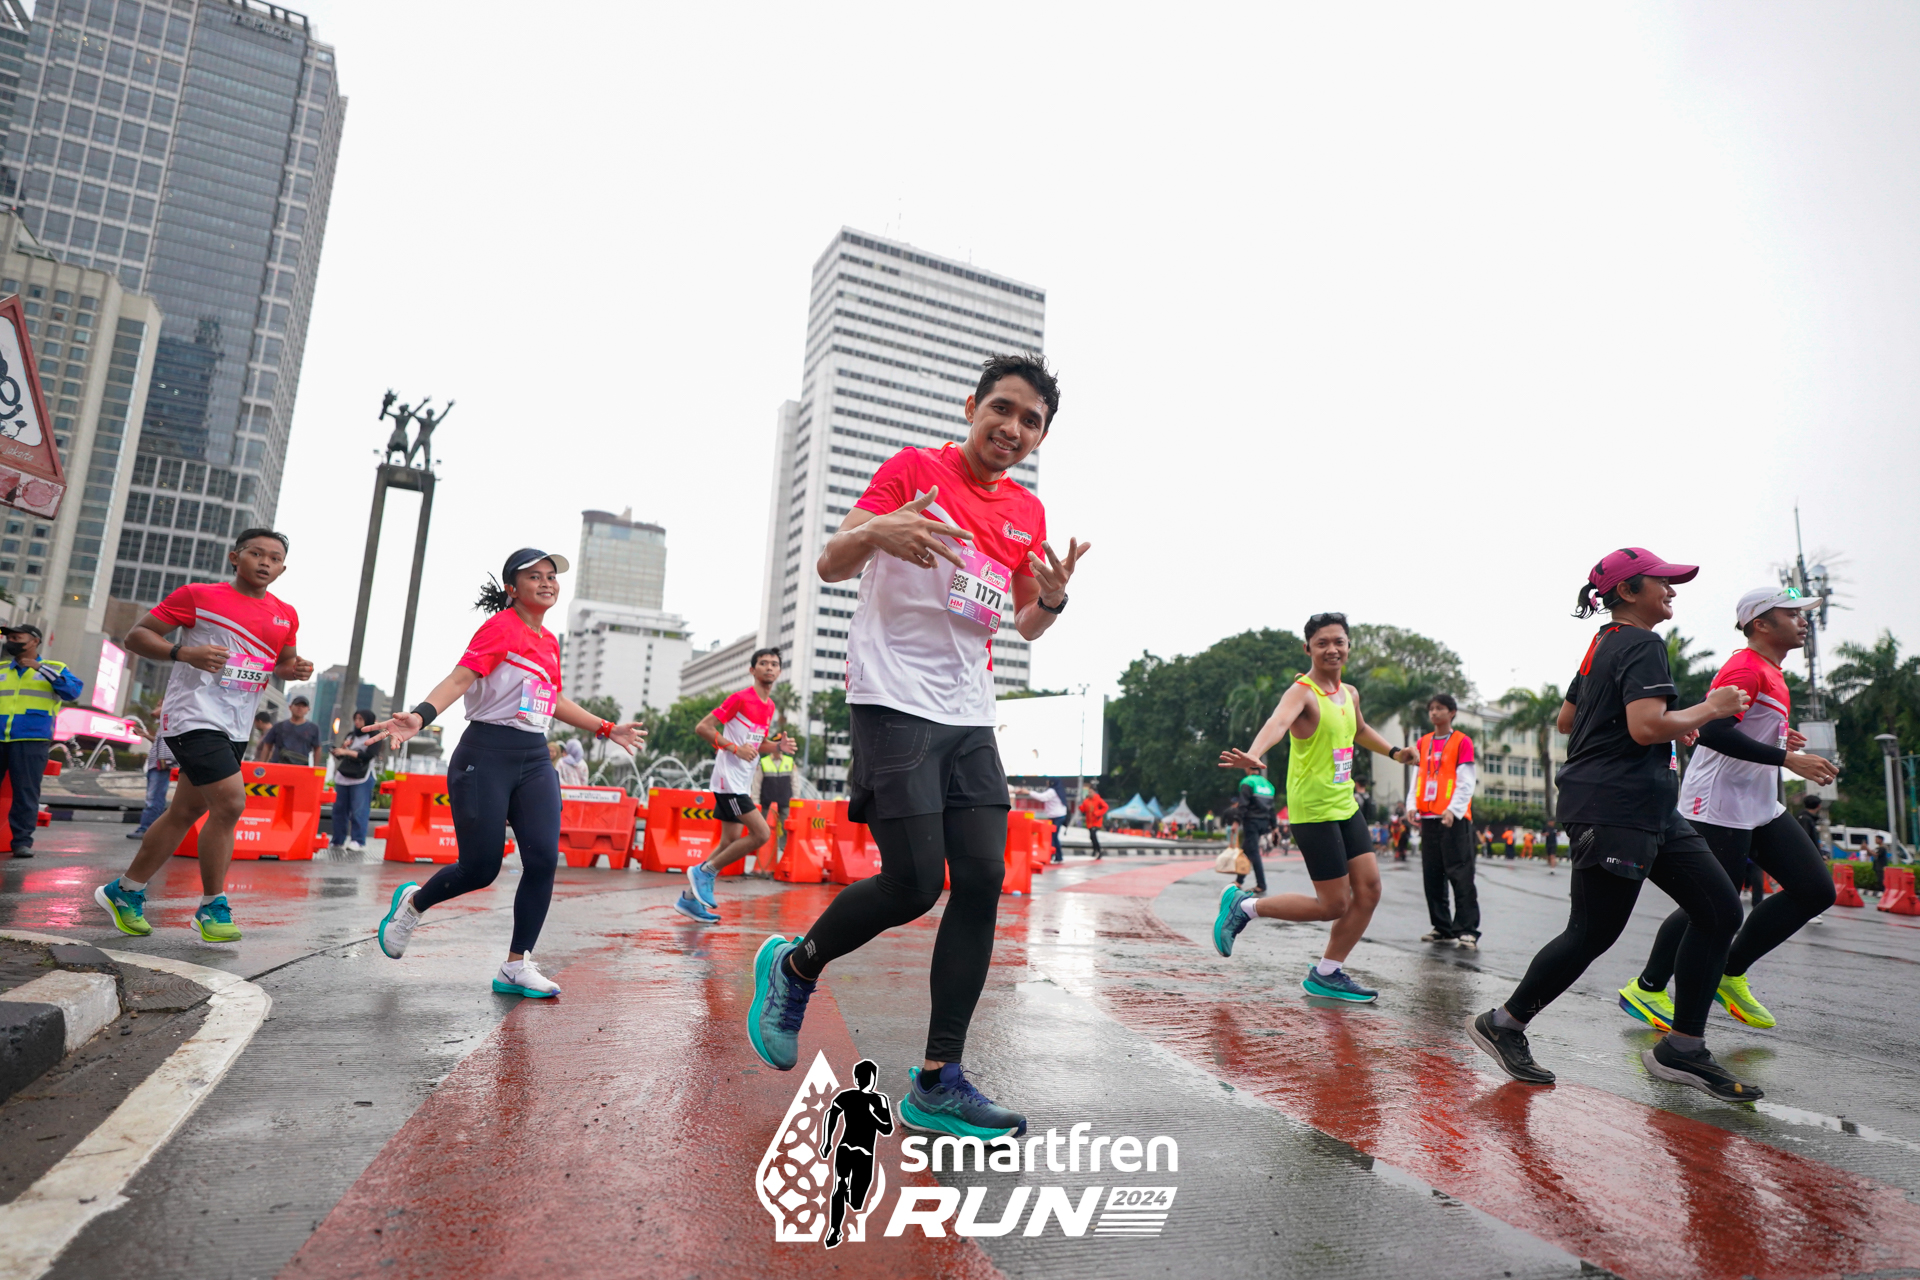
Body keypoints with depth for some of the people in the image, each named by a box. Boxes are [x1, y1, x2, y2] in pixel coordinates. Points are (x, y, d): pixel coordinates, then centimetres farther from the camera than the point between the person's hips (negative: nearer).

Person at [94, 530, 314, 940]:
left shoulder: (285, 615, 11)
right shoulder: (198, 596, -4)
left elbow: (283, 662, 24)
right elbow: (136, 636, -3)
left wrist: (295, 669, 0)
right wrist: (185, 652, -21)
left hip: (235, 729, 7)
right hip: (195, 717, -7)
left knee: (186, 812, 14)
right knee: (230, 804, -16)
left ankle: (124, 891, 32)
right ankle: (212, 906, -1)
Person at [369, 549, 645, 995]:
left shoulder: (549, 641, 15)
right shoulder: (500, 627, -6)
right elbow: (460, 677, -20)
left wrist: (607, 729, 34)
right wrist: (419, 716, -37)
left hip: (535, 760, 6)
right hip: (487, 754, -6)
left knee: (543, 859, -6)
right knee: (480, 868, -2)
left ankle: (517, 965, 6)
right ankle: (411, 901, 31)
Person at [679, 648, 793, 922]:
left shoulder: (770, 706, 13)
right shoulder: (740, 698, -12)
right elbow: (702, 728, -14)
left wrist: (779, 745, 2)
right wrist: (735, 748, -20)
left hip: (743, 783, 9)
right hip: (729, 779, -9)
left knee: (730, 842, 9)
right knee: (762, 833, -15)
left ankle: (689, 897, 18)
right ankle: (705, 870, -1)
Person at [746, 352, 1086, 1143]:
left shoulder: (1027, 512, 15)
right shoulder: (913, 469, -2)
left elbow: (1027, 627, 21)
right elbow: (829, 566, -6)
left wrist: (1052, 599, -4)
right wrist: (875, 532, -29)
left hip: (969, 715, 6)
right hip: (893, 702, -6)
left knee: (983, 879, -3)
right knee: (914, 883, -11)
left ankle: (938, 1083, 7)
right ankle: (794, 967, 19)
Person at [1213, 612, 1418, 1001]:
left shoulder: (1349, 693, 11)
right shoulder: (1302, 692, -15)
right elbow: (1278, 722, -39)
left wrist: (1394, 752, 30)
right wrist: (1253, 754, -57)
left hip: (1346, 806, 8)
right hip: (1313, 811, -8)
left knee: (1368, 889, 4)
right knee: (1333, 904, -5)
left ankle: (1326, 975, 17)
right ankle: (1244, 905, 12)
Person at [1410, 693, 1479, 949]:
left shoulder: (1462, 742, -2)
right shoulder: (1422, 743, 14)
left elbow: (1467, 782, -7)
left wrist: (1453, 810, -18)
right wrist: (1413, 805, 2)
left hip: (1455, 818, -6)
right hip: (1429, 817, 6)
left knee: (1460, 875, -6)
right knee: (1432, 875, 7)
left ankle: (1467, 930, -3)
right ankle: (1442, 927, 16)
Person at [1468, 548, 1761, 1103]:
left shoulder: (1604, 645, 18)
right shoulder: (1642, 646, -12)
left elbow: (1566, 720, 24)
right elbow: (1647, 727, -26)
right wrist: (1709, 709, -9)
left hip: (1650, 812, 11)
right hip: (1615, 810, -11)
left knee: (1720, 910, 8)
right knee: (1591, 934, -4)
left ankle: (1681, 1049, 15)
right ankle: (1502, 1025, 11)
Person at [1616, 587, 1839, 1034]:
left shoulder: (1770, 671, 17)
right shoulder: (1746, 667, -15)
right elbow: (1713, 730, -28)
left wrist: (1778, 737, 14)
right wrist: (1786, 758, -26)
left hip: (1761, 808, 10)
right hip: (1719, 808, -10)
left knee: (1816, 890, 8)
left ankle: (1730, 975, 15)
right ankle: (1646, 990, 9)